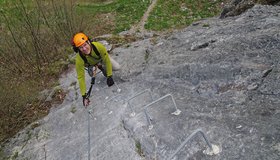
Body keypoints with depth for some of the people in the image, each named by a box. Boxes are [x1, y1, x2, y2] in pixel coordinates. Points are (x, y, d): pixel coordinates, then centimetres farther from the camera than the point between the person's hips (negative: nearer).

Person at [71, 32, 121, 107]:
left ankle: (101, 66, 19)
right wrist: (84, 95, -33)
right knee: (91, 74, -19)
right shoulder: (79, 59, -42)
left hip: (102, 58, -1)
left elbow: (107, 60, -31)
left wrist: (109, 76, -28)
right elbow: (80, 77, -34)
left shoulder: (98, 46, -45)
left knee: (117, 67, -9)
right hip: (91, 63, 1)